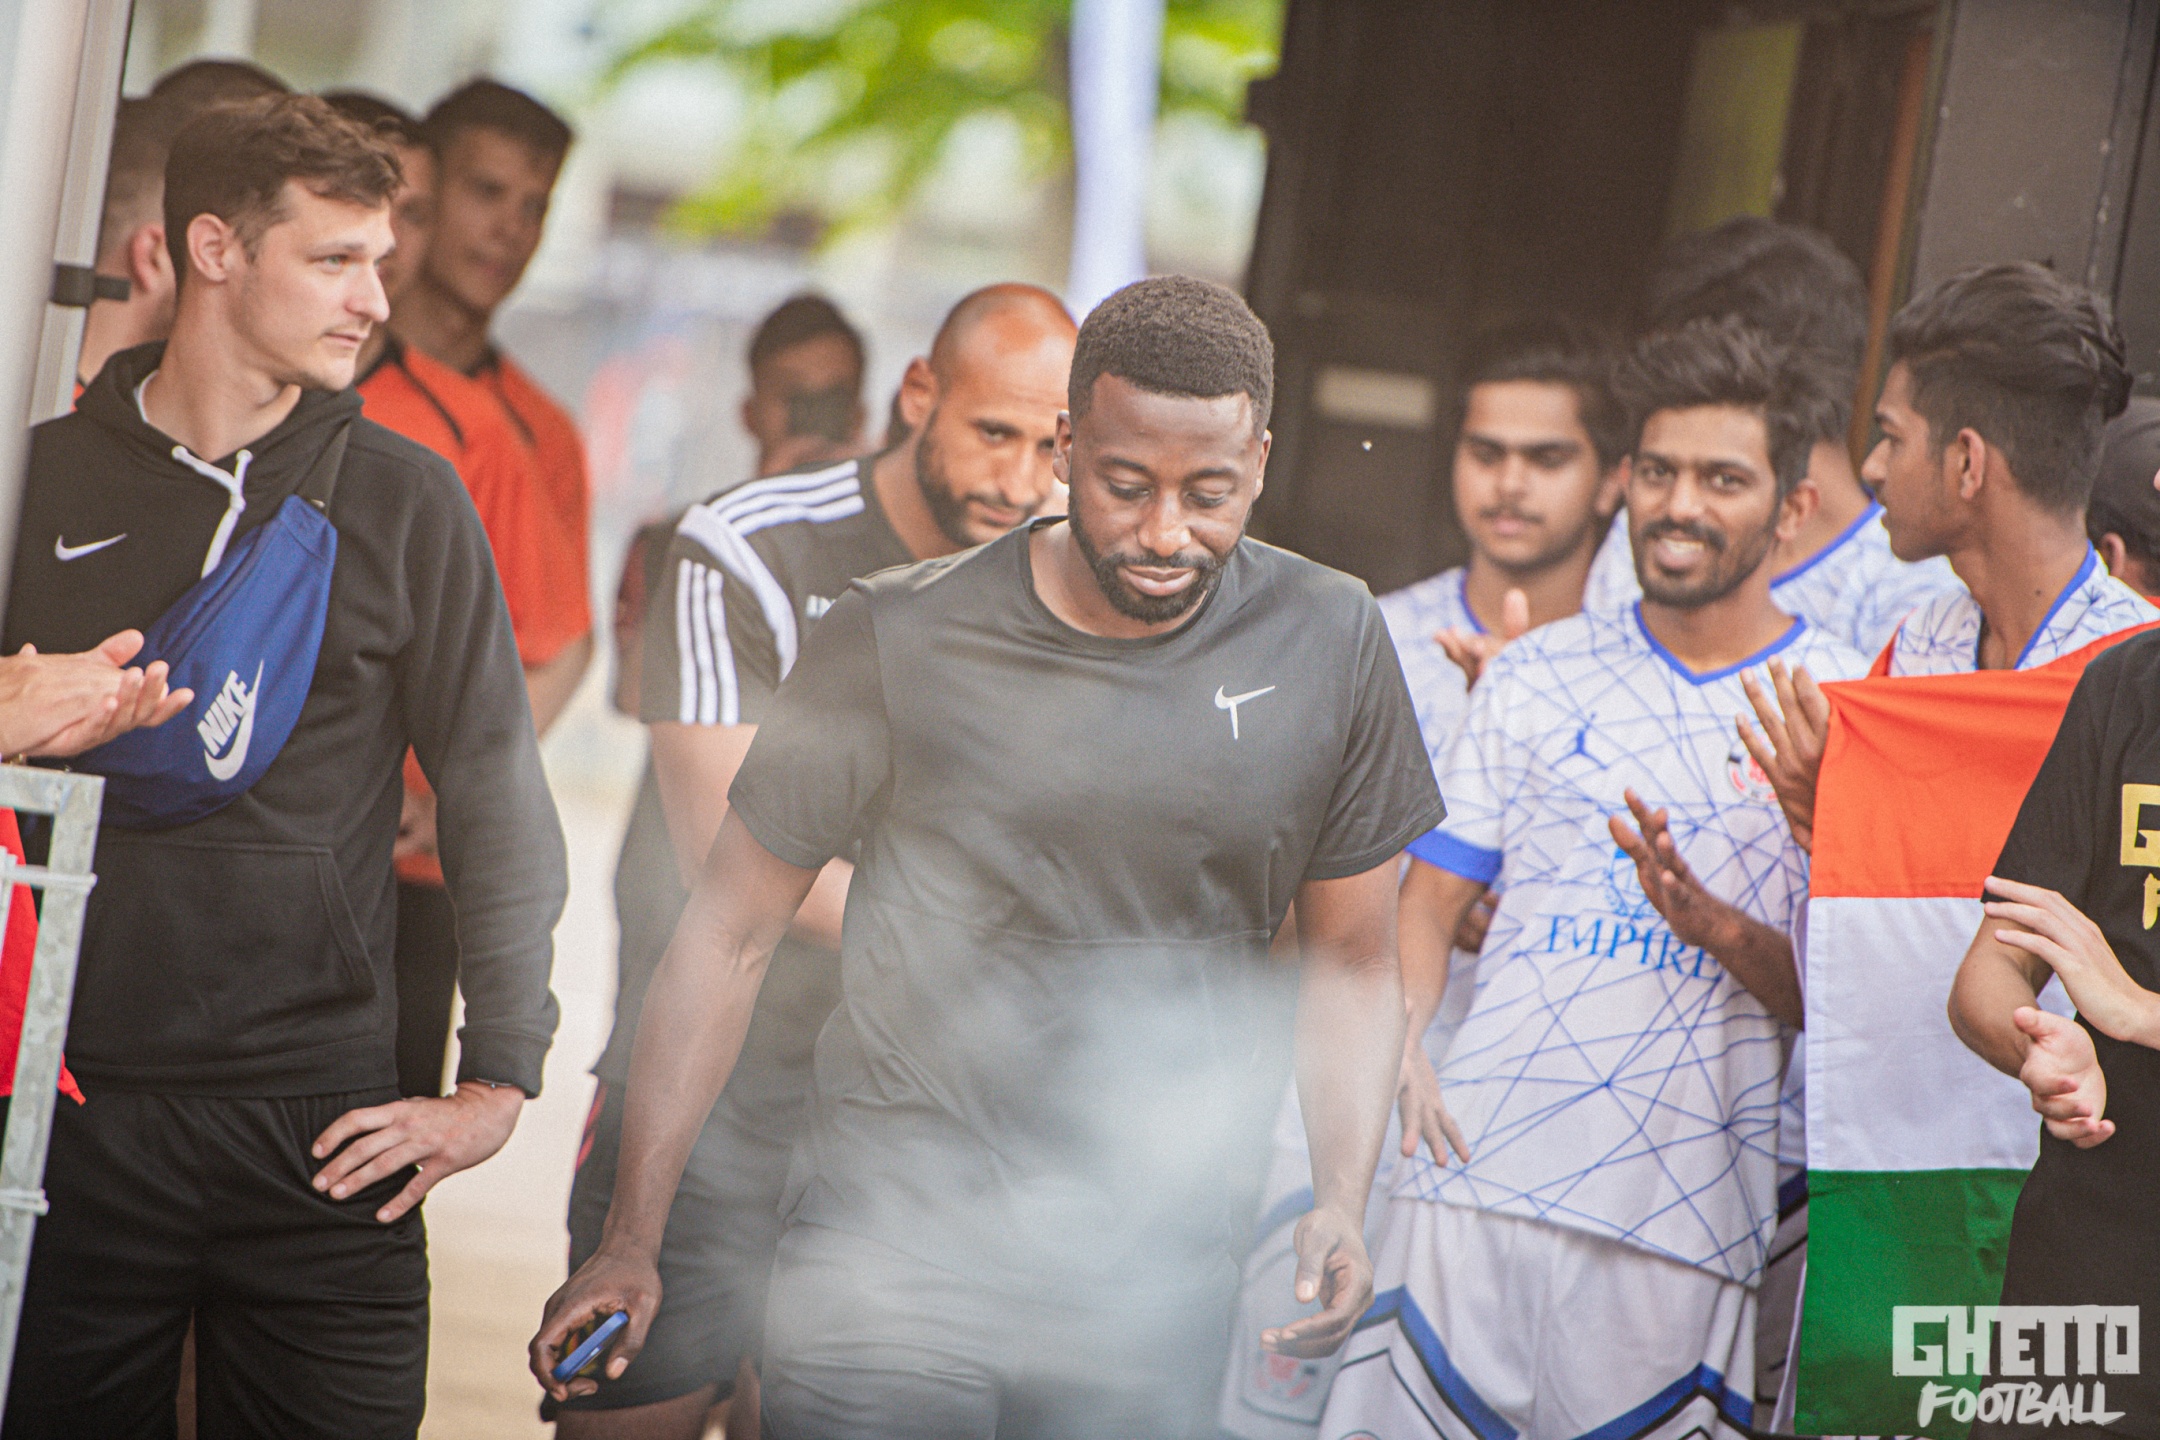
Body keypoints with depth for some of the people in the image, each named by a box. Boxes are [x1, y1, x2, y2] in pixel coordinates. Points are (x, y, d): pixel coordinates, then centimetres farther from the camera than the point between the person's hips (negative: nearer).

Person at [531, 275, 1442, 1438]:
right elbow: (731, 934, -1)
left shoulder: (1328, 645, -1)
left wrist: (1342, 1201, -9)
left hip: (1151, 1286, 2)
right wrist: (630, 1241, -3)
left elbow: (1351, 959, 8)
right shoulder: (899, 643, -8)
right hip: (893, 1245, -2)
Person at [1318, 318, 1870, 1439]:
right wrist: (1397, 1043, -5)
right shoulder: (1539, 674, 13)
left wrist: (1716, 925, -17)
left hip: (1687, 1219, -2)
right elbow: (1429, 902, 15)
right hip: (1475, 1183, 2)